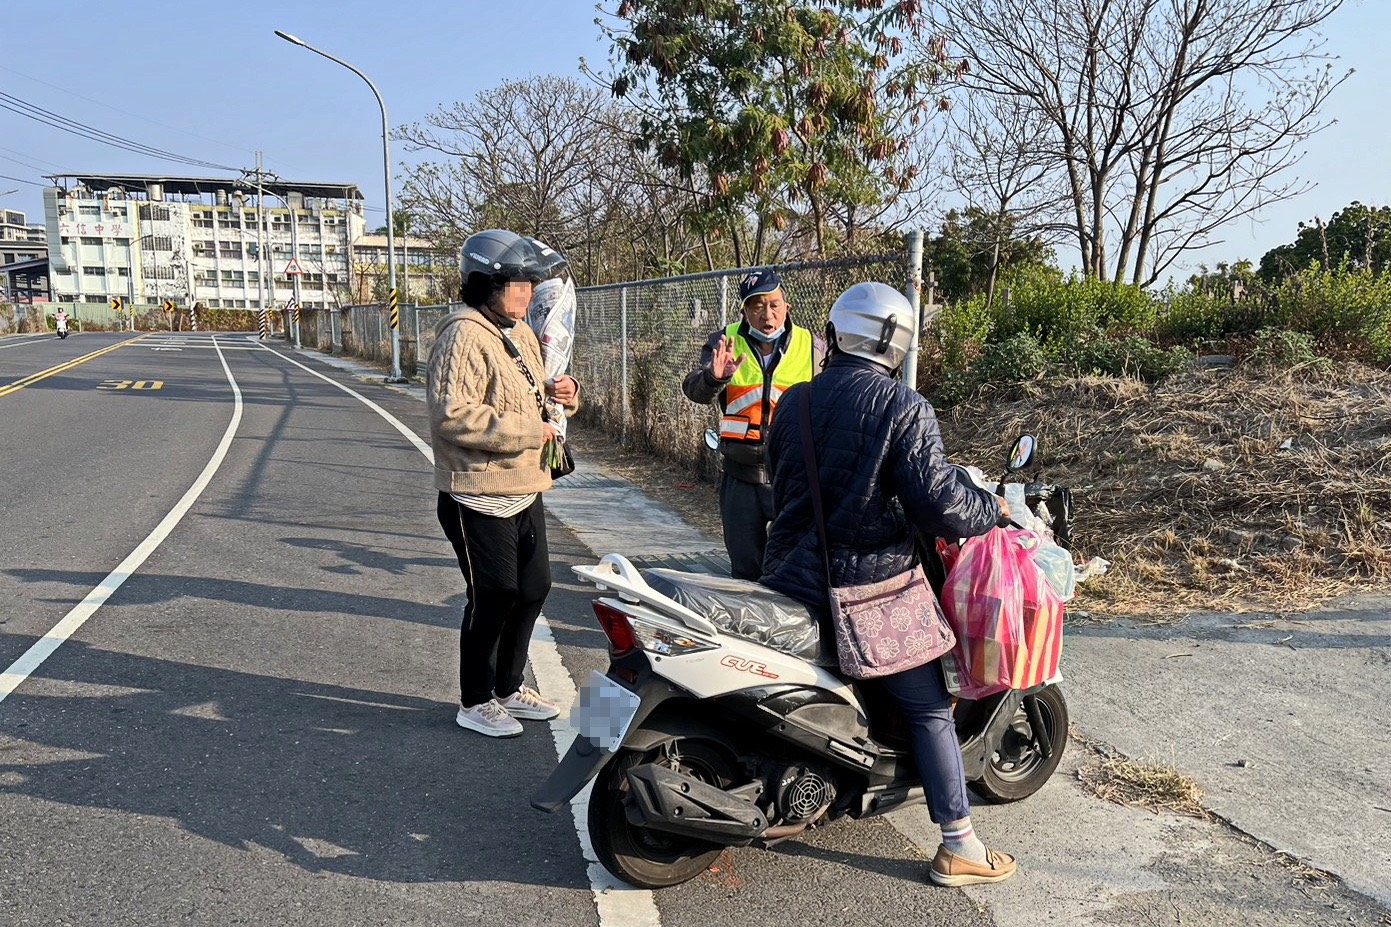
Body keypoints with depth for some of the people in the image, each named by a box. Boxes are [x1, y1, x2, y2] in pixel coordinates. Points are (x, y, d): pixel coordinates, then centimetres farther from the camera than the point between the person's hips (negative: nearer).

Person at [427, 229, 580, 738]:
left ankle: (508, 687, 35)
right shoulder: (464, 335, -16)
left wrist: (561, 390, 4)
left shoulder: (521, 333, 15)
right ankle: (475, 702, 21)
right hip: (480, 498, -9)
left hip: (525, 491, 9)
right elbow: (452, 414, -27)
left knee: (534, 588, 16)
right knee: (493, 598, 1)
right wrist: (529, 431, -22)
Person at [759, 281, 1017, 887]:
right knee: (930, 709, 8)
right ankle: (958, 847, 16)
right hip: (868, 588, -6)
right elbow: (940, 505, -19)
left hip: (791, 576, 6)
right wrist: (992, 510, 0)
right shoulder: (903, 407, -13)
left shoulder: (794, 401, 6)